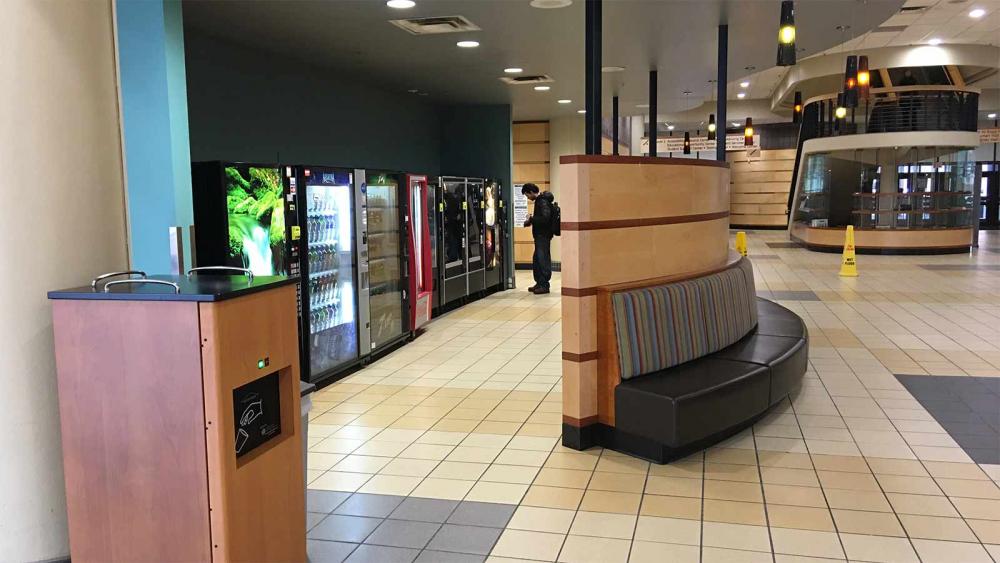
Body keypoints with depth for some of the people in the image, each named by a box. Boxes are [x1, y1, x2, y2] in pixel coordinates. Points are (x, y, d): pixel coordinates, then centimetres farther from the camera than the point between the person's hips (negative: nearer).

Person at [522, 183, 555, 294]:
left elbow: (545, 218, -26)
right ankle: (539, 283, 21)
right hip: (540, 235, 10)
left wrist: (531, 219, -16)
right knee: (536, 260, 14)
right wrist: (531, 221, 6)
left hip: (543, 235, -10)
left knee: (543, 260, -5)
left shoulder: (543, 202, -16)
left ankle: (544, 285, 0)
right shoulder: (539, 200, 15)